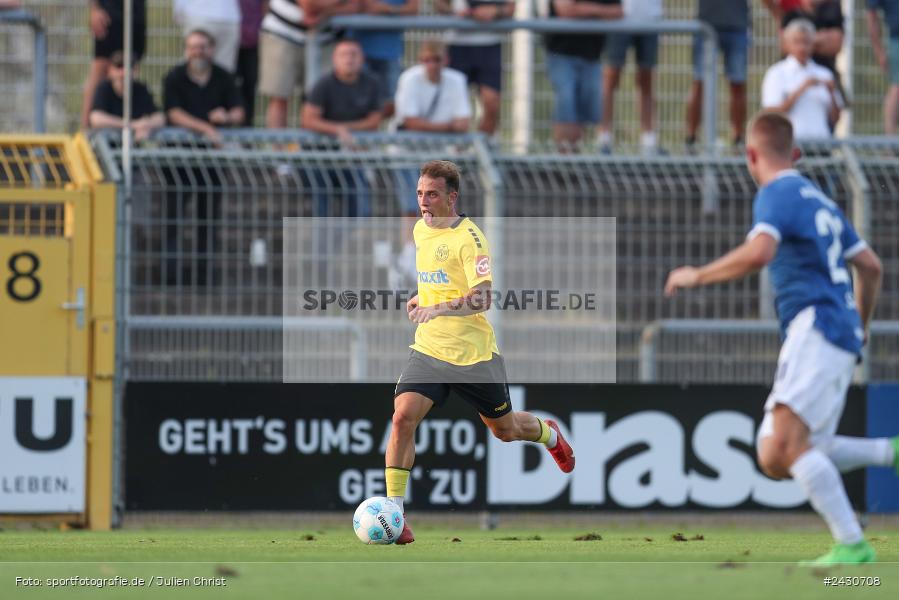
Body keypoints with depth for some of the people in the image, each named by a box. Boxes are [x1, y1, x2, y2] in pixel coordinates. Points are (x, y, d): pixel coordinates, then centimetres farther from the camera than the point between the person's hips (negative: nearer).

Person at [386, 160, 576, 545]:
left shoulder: (468, 238, -18)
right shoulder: (420, 231, 6)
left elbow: (482, 299, -29)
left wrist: (437, 309, -42)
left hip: (474, 354, -5)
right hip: (429, 350, 5)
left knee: (505, 430, 15)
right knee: (403, 417, -19)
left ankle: (548, 435, 52)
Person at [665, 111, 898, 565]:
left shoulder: (776, 195, -3)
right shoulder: (819, 200, 24)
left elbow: (758, 253, -23)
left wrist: (697, 276, -9)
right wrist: (861, 327, 43)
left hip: (816, 329, -9)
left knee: (785, 445, -20)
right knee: (774, 460, 5)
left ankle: (852, 546, -26)